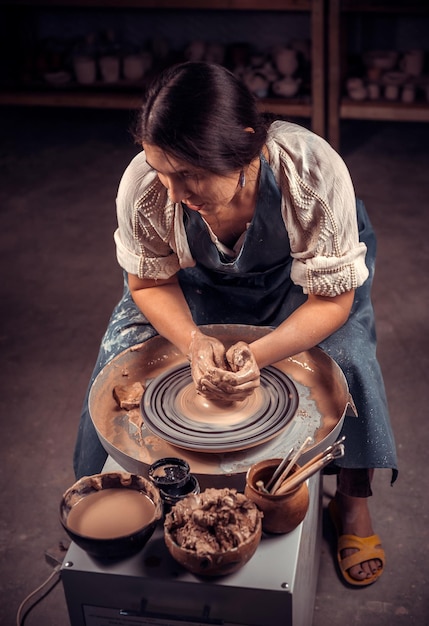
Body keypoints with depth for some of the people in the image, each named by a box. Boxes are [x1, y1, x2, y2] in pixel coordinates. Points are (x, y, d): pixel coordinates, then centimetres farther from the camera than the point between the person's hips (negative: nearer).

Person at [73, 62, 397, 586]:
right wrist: (194, 342, -35)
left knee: (346, 358, -25)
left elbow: (331, 301, -28)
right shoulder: (142, 184, -33)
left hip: (300, 272, -1)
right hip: (199, 278, 2)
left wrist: (258, 354, -44)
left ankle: (352, 501, 3)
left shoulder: (315, 174, -39)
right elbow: (150, 283, -15)